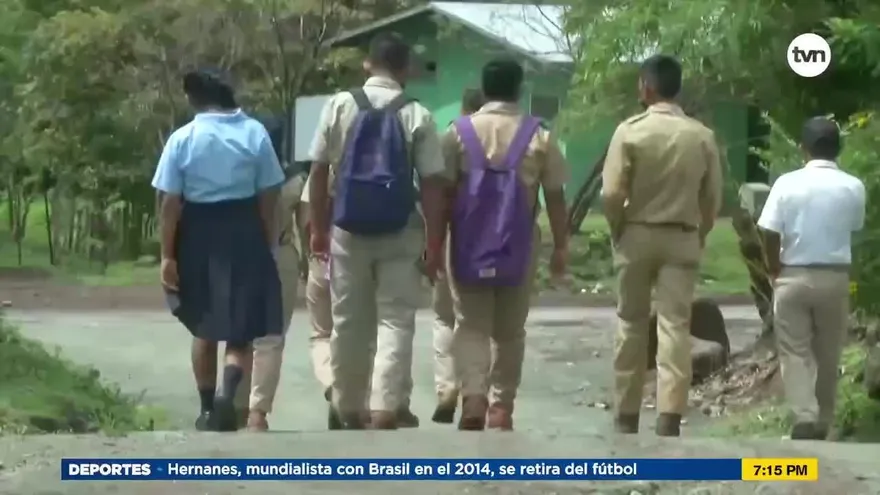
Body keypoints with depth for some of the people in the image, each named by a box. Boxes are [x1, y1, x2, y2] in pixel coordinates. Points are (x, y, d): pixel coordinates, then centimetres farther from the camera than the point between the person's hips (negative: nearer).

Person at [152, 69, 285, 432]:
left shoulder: (183, 138, -6)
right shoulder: (255, 133, -3)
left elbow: (170, 202, -8)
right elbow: (268, 196, -3)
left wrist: (168, 255, -3)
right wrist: (269, 244, 7)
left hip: (199, 236, 0)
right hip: (244, 234, 0)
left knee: (204, 328, 16)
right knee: (241, 327, 7)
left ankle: (208, 409, 23)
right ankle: (227, 393, -18)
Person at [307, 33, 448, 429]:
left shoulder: (339, 106, -1)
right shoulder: (418, 116, -5)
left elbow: (319, 172, 1)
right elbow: (433, 184, -8)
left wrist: (318, 228, 9)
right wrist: (434, 245, -3)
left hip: (348, 231, 2)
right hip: (401, 234, -2)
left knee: (348, 323, 12)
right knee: (395, 322, 1)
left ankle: (349, 412, 22)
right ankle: (384, 410, -11)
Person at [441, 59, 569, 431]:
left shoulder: (459, 132, -1)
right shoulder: (539, 137, 0)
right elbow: (555, 197, 1)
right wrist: (560, 246, 9)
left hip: (469, 245, -1)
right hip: (518, 247, 1)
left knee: (471, 326, 3)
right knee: (510, 330, 12)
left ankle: (473, 397, -16)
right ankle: (501, 405, 13)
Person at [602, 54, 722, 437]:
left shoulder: (630, 130, -9)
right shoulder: (702, 136, -1)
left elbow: (611, 194, -12)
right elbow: (712, 198, 1)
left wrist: (619, 231, 5)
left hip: (637, 236, -1)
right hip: (682, 239, 1)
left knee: (632, 326, 10)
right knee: (675, 327, -1)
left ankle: (626, 418, 16)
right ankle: (669, 418, -10)